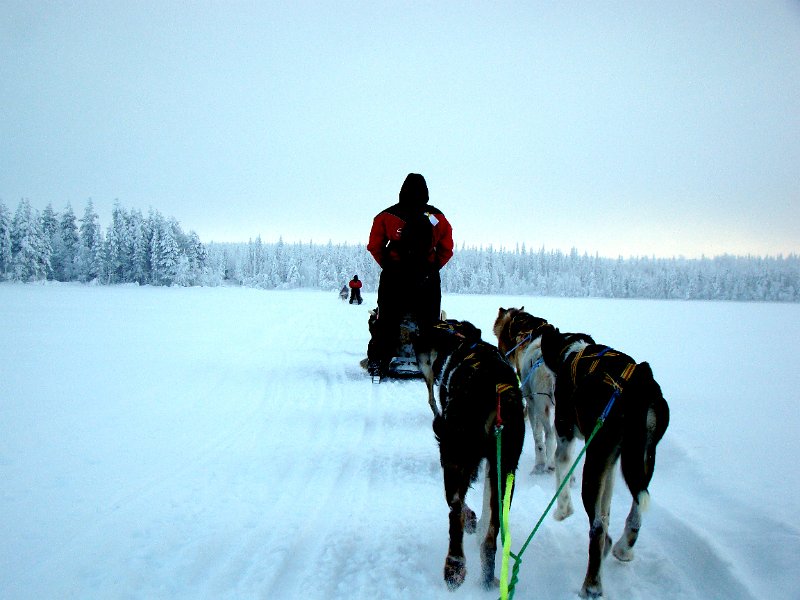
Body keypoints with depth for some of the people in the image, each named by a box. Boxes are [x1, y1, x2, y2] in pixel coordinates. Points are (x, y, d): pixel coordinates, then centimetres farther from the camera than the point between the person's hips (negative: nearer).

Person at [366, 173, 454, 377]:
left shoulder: (386, 216, 0)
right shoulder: (438, 217, 5)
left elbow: (375, 247, 1)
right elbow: (447, 250, 8)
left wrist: (388, 266, 11)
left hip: (394, 277, -1)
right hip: (428, 280, 1)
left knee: (387, 323, 7)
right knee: (429, 324, 9)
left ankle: (377, 363, 5)